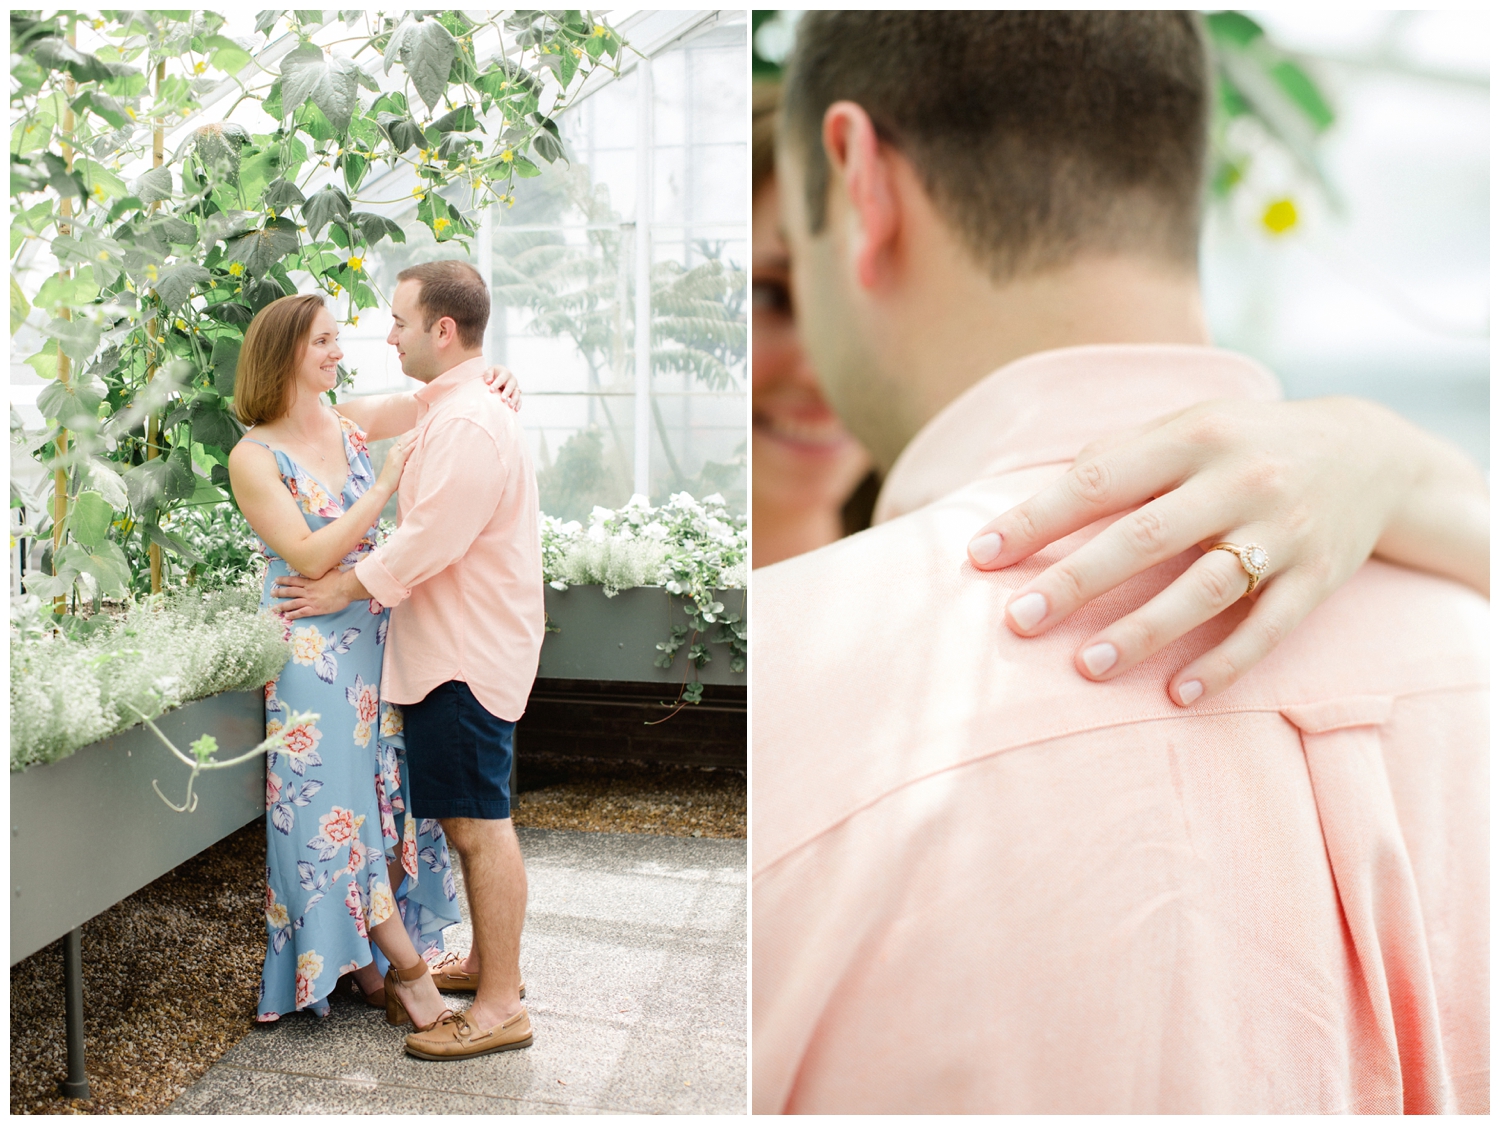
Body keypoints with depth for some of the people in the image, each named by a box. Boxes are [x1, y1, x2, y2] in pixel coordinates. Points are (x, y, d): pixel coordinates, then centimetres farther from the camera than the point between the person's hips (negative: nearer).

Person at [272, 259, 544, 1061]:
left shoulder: (468, 425, -20)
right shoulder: (453, 411, 15)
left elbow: (430, 539, -20)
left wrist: (344, 590, -9)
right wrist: (374, 580, 12)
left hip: (467, 656, -10)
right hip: (457, 647, 10)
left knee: (479, 823, -4)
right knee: (471, 820, 18)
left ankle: (501, 1006, 5)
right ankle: (489, 959, 32)